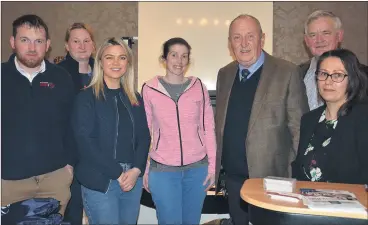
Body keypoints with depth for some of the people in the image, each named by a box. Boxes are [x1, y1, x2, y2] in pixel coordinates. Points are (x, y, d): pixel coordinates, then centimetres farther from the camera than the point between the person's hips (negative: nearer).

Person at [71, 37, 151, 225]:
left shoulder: (135, 98, 10)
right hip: (99, 181, -4)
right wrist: (118, 173, -13)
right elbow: (85, 142, -11)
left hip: (133, 178, 5)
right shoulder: (86, 97, -4)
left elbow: (144, 137, 6)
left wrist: (136, 170, -9)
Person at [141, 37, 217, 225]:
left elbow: (208, 128, 4)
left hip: (197, 168, 2)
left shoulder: (199, 87, 0)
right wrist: (144, 168, 4)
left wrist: (212, 165, 2)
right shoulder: (149, 89, -3)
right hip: (162, 169, -1)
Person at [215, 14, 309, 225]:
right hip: (233, 175, 5)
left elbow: (299, 127, -9)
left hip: (270, 175, -4)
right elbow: (219, 123, 9)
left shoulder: (287, 73, -10)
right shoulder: (224, 74, 5)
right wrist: (214, 165, 8)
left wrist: (297, 174, -9)